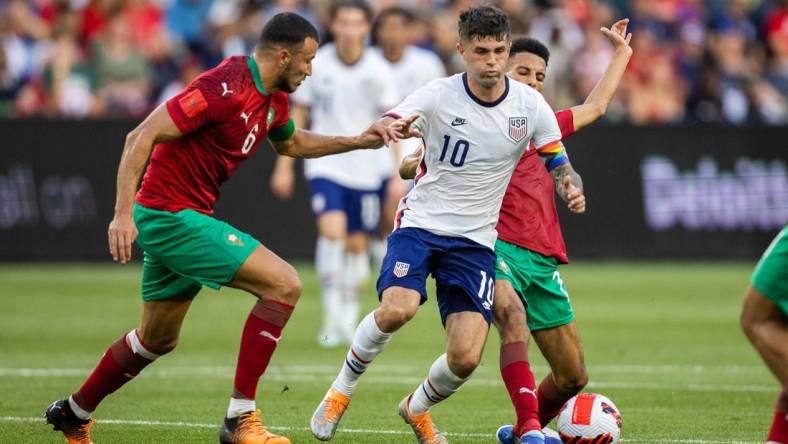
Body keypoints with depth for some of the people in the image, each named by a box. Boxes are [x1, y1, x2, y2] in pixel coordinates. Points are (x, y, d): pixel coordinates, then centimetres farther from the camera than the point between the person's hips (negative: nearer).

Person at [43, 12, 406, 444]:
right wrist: (123, 212, -28)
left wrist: (358, 141, 20)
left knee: (157, 339, 23)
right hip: (171, 215, -10)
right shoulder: (226, 88, -22)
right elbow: (141, 137, -23)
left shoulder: (272, 97, 8)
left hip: (174, 218, 10)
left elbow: (290, 142, 31)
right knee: (283, 284, -15)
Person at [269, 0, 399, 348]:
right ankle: (331, 316, -17)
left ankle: (349, 319, 24)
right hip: (325, 165, -1)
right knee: (332, 229, -21)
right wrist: (285, 165, 3)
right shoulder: (316, 65, -5)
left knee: (357, 244, 7)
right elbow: (298, 114, 4)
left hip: (367, 168, 1)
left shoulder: (377, 70, -6)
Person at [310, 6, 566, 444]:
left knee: (466, 358, -11)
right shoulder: (438, 96, -11)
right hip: (420, 223, -2)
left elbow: (558, 164, 7)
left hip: (475, 239, 2)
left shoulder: (530, 105, -4)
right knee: (397, 308, -31)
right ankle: (341, 390, -4)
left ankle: (418, 408, 24)